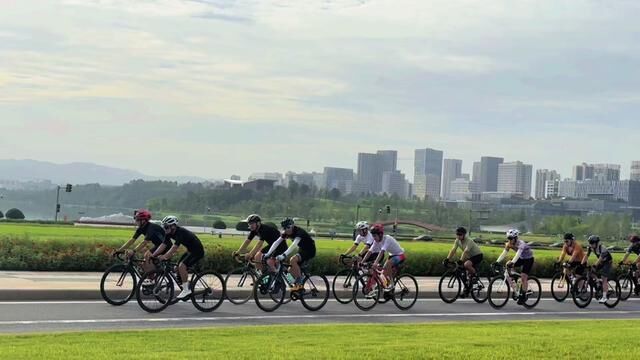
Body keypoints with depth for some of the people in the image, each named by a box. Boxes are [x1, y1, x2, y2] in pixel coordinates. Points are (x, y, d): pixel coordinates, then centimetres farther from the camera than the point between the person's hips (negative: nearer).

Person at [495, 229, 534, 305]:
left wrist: (512, 262, -63)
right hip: (521, 259, 7)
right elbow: (504, 253, -19)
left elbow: (518, 254, -48)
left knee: (524, 277, -19)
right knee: (507, 265, -14)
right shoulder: (508, 244, -13)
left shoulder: (521, 244, -33)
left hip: (528, 259, -7)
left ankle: (523, 296, -6)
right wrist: (497, 262, -33)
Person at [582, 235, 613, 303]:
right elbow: (586, 256, -11)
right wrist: (582, 264, -22)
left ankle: (604, 297, -17)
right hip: (601, 262, 8)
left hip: (607, 262, -8)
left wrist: (594, 266, -52)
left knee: (604, 279, -16)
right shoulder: (591, 247, -12)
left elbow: (600, 258, -42)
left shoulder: (602, 248, -33)